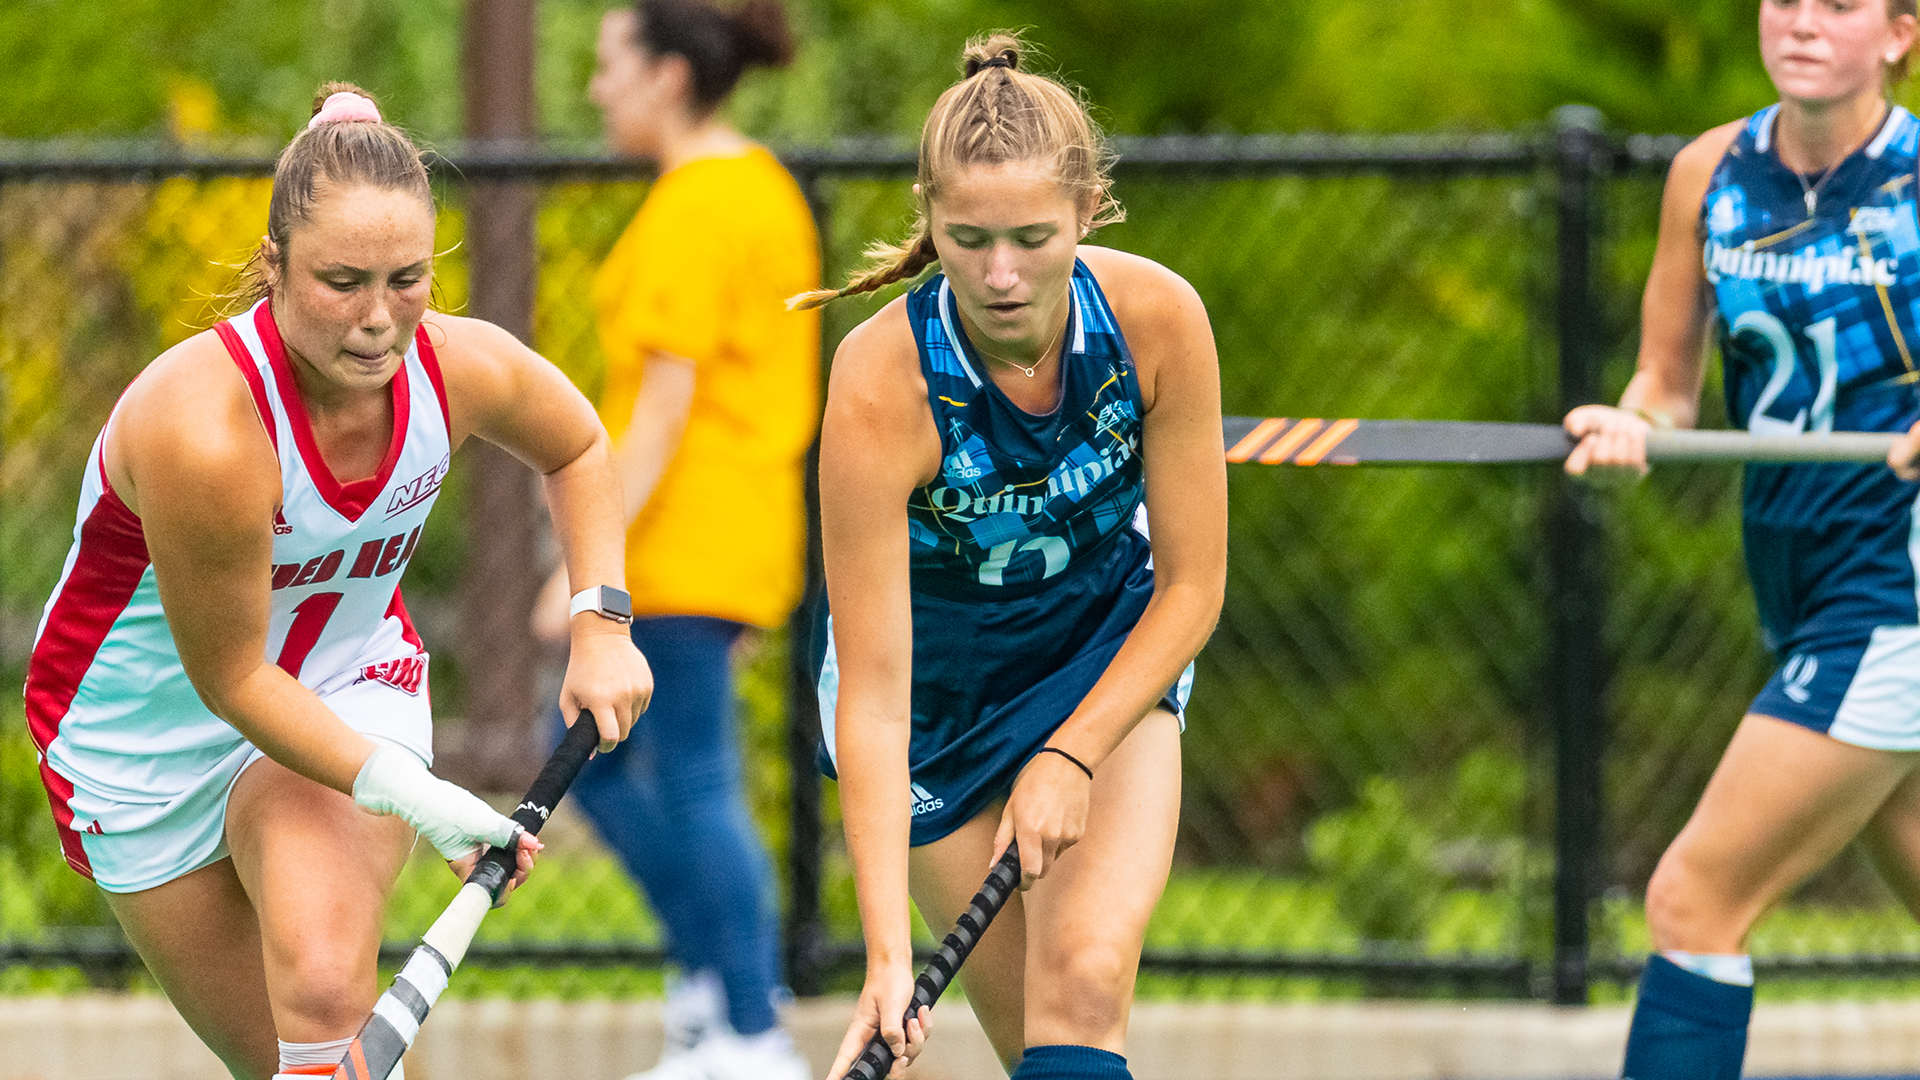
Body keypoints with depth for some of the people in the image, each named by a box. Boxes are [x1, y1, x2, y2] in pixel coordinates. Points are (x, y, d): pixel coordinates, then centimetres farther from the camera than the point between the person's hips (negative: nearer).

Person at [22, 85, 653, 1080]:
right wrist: (407, 795, -32)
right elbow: (233, 680, -26)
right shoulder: (203, 428, -36)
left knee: (326, 995, -28)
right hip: (147, 728, -2)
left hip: (352, 686, 2)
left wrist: (600, 625, -3)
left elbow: (576, 447, 7)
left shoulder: (463, 368, -19)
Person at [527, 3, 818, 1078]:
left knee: (696, 785, -6)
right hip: (737, 537, 10)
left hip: (684, 540, -10)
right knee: (589, 757, 14)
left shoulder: (694, 208, -15)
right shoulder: (764, 187, 15)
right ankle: (713, 982, 13)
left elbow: (669, 399, -20)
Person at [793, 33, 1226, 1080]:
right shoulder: (881, 384, -32)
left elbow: (1191, 583, -11)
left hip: (1111, 653, 1)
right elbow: (873, 690, -31)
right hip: (937, 680, -1)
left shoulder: (1157, 318, -24)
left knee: (1085, 985, -20)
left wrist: (1071, 758, -21)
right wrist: (887, 956, -37)